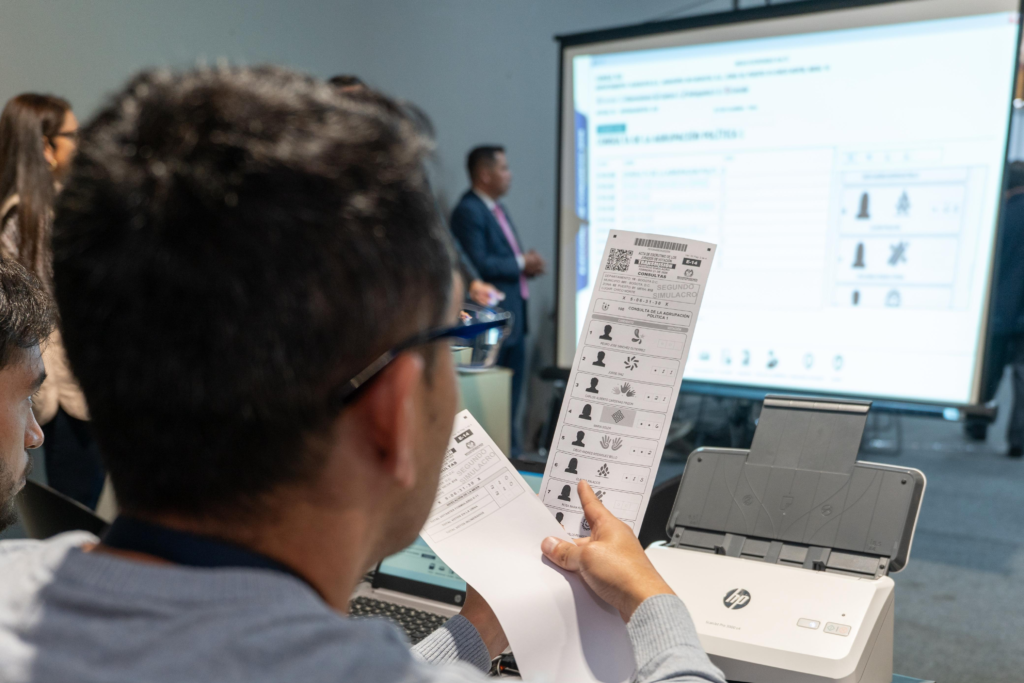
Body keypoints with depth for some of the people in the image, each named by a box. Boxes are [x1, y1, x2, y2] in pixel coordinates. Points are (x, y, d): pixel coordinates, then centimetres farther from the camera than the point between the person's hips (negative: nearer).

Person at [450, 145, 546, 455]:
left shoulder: (497, 209, 17)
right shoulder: (468, 211, -14)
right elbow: (478, 263, -23)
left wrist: (528, 264, 3)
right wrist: (521, 263, -14)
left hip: (514, 316, 10)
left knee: (513, 394, 15)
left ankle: (512, 450, 25)